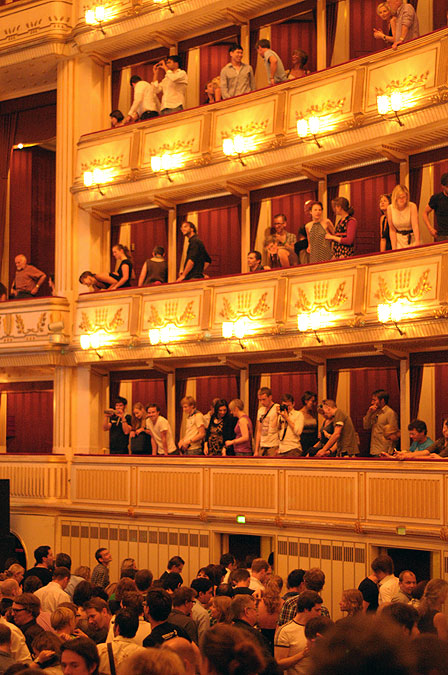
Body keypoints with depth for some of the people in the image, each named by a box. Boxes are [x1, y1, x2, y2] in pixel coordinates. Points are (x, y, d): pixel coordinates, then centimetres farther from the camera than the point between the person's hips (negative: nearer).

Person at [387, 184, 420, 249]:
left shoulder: (412, 206, -15)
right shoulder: (390, 208, -8)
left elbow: (415, 226, -25)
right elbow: (392, 230, -3)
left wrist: (417, 242, -40)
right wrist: (394, 248, -8)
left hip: (412, 239, -2)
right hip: (399, 240, 2)